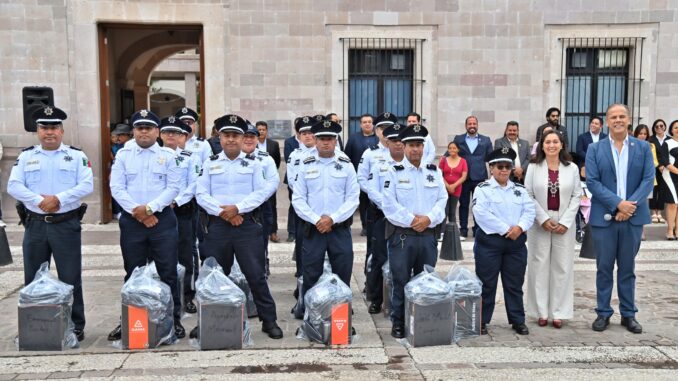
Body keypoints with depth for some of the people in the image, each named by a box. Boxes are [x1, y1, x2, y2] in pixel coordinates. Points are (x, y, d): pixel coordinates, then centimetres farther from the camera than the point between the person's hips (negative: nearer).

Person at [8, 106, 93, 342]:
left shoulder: (76, 156, 4)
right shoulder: (26, 156, 9)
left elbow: (87, 185, -7)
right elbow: (13, 186, -1)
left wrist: (59, 199, -18)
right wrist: (40, 200, -16)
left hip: (67, 225, -2)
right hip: (35, 225, 3)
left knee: (71, 278, 2)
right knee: (33, 279, 10)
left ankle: (76, 326, 12)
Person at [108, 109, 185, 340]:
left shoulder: (169, 155, 3)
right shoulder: (123, 154, 7)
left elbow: (173, 187, -4)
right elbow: (116, 187, 0)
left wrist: (150, 208, -14)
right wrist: (137, 211, -12)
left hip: (162, 219, -1)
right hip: (131, 220, 2)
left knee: (168, 272, 1)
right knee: (133, 273, 11)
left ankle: (174, 319, 12)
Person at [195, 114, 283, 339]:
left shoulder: (253, 163, 6)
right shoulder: (210, 164, 8)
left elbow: (261, 192, -3)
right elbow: (201, 195, 1)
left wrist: (237, 208, -16)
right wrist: (223, 212, -12)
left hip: (247, 225, -1)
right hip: (217, 226, 2)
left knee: (256, 275, -2)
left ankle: (269, 320, 9)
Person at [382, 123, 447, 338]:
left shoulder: (434, 172, 11)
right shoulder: (395, 172, 0)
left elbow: (442, 200, 6)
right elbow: (389, 204, -8)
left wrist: (428, 218, -11)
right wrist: (411, 220, -13)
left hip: (428, 234, 3)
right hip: (401, 235, -3)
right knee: (400, 281, 1)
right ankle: (398, 323, 12)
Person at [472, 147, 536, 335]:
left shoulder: (520, 189, 12)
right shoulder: (483, 189, -3)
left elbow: (529, 211, 2)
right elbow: (482, 214, -16)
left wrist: (519, 227, -17)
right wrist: (505, 229, -17)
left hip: (516, 243, 4)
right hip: (489, 242, -4)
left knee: (514, 284, 11)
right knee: (487, 284, 3)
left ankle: (518, 320, 21)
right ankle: (481, 321, 13)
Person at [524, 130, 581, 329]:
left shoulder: (572, 168, 3)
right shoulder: (534, 167, 1)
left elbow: (576, 196, 1)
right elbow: (528, 195, -2)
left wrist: (565, 222, -8)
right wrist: (544, 219, -10)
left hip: (564, 223, 1)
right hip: (540, 223, -1)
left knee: (562, 266, 3)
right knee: (540, 265, 2)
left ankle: (558, 312, 11)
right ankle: (541, 311, 11)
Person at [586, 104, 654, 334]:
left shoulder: (643, 147, 6)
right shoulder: (595, 149, 2)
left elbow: (649, 179, -2)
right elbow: (592, 181, -6)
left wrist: (630, 205, -15)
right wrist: (617, 203, -17)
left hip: (633, 216, 1)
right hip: (604, 217, -1)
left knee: (627, 268, 10)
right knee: (604, 268, 6)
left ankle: (628, 314, 20)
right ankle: (603, 313, 16)